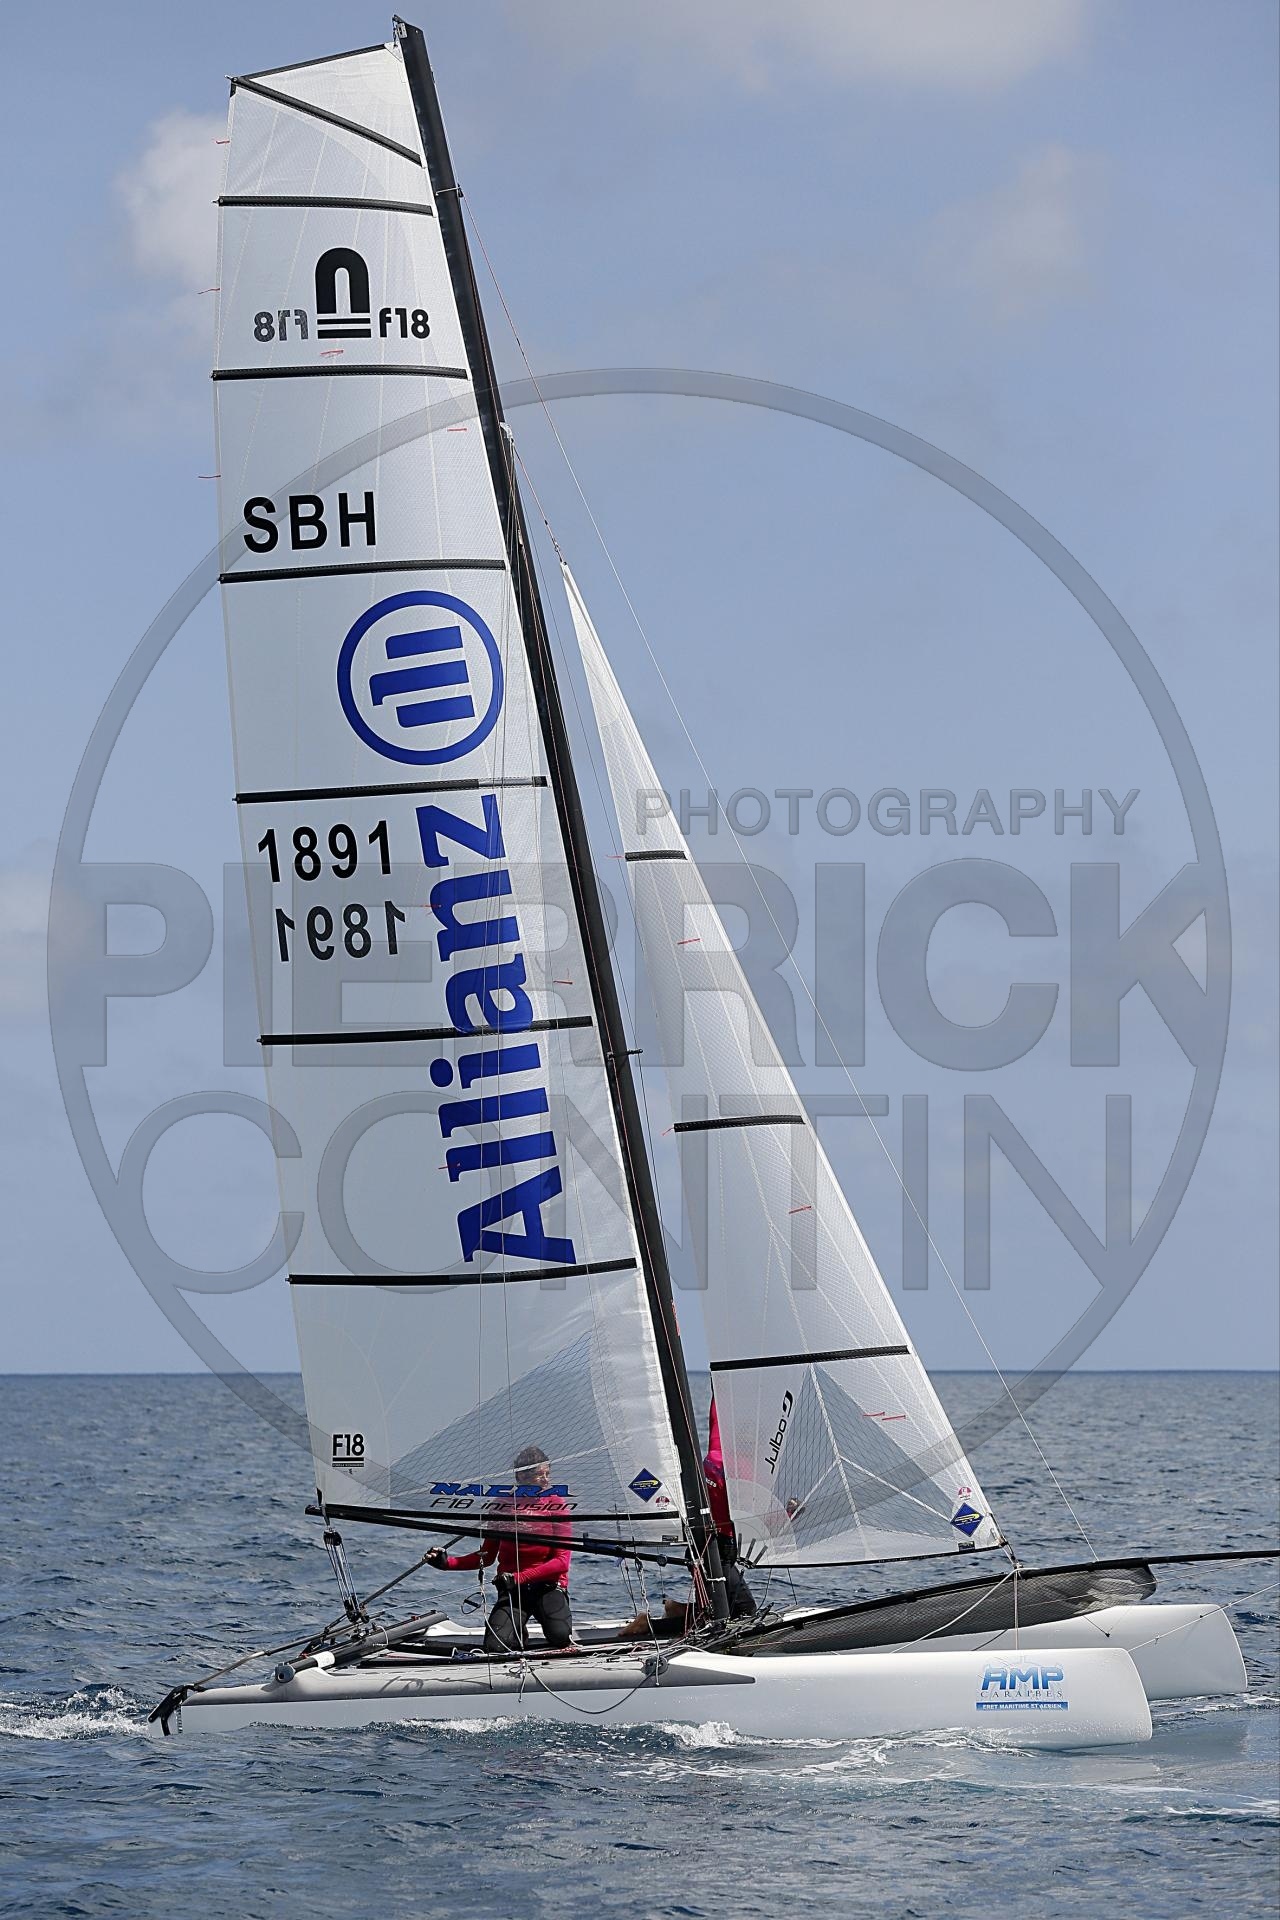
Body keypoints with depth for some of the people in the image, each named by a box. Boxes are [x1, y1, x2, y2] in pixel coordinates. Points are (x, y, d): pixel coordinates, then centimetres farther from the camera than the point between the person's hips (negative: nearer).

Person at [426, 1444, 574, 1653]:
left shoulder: (556, 1505, -2)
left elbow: (562, 1561, -8)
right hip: (511, 1590, 2)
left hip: (549, 1586, -2)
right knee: (495, 1647, -22)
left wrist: (518, 1578, -17)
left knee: (560, 1636, -32)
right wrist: (447, 1562, -3)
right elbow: (487, 1556, 12)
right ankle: (517, 1629, 11)